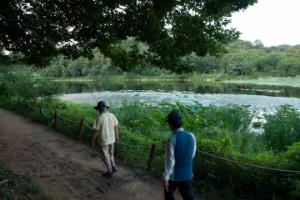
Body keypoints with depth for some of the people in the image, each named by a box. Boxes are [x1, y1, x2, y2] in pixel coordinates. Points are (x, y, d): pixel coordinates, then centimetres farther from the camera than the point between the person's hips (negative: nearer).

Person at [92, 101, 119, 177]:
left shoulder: (99, 118, -22)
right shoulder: (112, 115, -5)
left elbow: (95, 131, -17)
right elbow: (116, 127, 5)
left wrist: (93, 141, -4)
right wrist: (117, 137, 18)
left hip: (103, 140, -5)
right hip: (111, 139, 6)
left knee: (105, 156, 12)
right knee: (110, 153, 26)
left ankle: (110, 171, 22)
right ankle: (113, 167, 30)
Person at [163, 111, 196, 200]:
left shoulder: (171, 140, -23)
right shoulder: (191, 136, -8)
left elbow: (170, 161, -19)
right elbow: (192, 154, 6)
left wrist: (166, 177, -9)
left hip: (174, 175, -4)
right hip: (187, 174, 4)